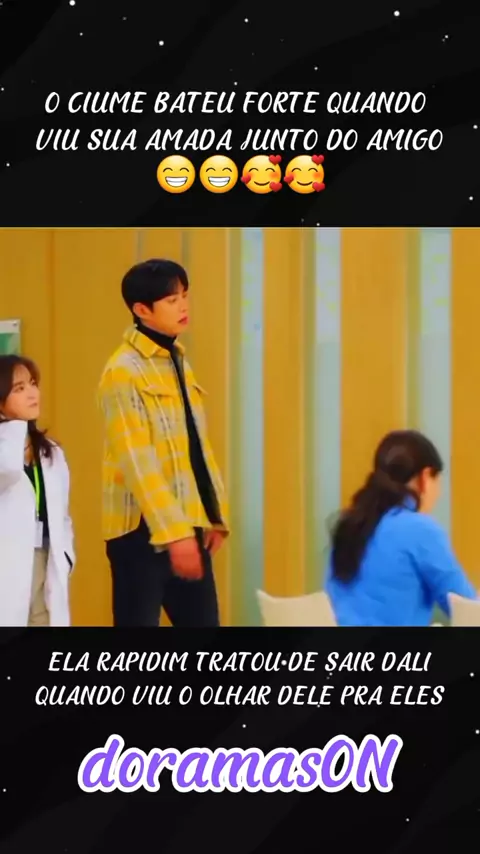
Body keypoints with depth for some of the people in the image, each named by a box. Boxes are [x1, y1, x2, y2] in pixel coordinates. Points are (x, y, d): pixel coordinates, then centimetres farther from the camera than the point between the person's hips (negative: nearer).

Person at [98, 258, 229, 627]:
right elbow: (137, 461, -18)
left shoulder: (178, 361, 13)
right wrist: (173, 532, -22)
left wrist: (215, 514, 9)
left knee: (203, 621, 10)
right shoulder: (124, 371, -12)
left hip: (189, 524, 8)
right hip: (143, 528, -8)